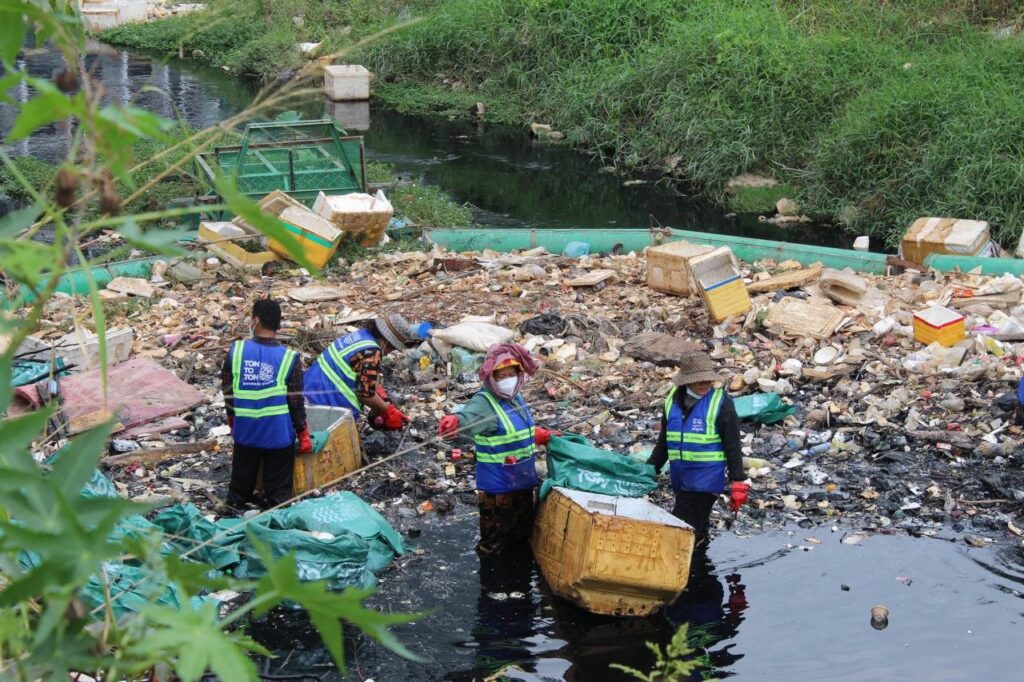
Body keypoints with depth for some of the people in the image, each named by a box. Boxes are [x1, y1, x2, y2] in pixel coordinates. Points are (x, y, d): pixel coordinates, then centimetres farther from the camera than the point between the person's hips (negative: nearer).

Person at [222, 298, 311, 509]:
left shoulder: (236, 351, -8)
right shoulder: (289, 358, -13)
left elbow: (228, 392, 1)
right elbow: (296, 403, -9)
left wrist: (232, 421, 18)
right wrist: (304, 436, 3)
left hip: (245, 434, 2)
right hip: (278, 436, -2)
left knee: (240, 489, 17)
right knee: (278, 494, 8)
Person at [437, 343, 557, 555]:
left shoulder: (516, 398, 3)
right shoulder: (484, 403, -23)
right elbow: (468, 418, -46)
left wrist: (543, 436, 16)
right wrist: (454, 421, -67)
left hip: (524, 480, 8)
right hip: (497, 486, -8)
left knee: (522, 535, 26)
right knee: (494, 542, 6)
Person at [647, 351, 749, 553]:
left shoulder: (721, 403, -8)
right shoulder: (673, 400, 7)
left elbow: (733, 446, -7)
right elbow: (663, 442, 18)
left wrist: (739, 483, -9)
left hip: (707, 480, -5)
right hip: (680, 479, 6)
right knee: (695, 529, 16)